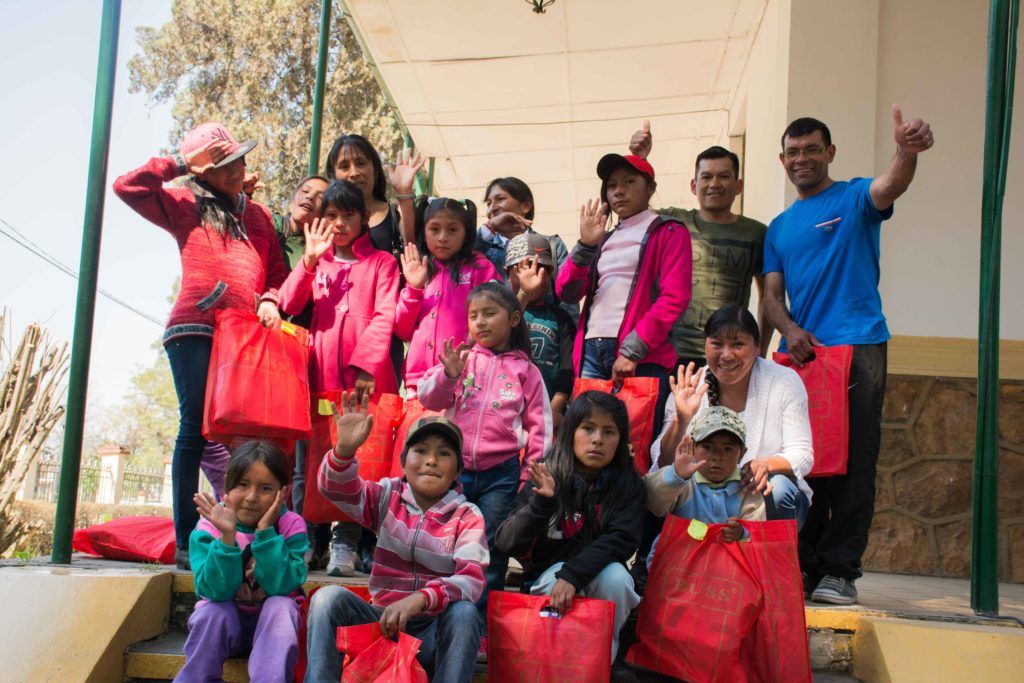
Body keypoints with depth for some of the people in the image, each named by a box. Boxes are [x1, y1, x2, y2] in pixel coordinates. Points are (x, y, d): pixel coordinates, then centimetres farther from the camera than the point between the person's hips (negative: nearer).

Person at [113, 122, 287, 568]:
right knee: (196, 428, -7)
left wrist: (270, 300, 1)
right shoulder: (185, 206, 13)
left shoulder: (258, 215, 23)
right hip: (196, 329, -3)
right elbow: (127, 186, 1)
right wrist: (180, 163, 5)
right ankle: (186, 543, -6)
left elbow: (277, 272, 21)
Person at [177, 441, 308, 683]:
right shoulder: (209, 528, -12)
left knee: (280, 606, -30)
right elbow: (216, 591, -23)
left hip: (271, 624, 0)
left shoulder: (291, 526, -11)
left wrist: (265, 532, -30)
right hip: (224, 621, 0)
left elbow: (282, 586, -24)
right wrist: (227, 536, -35)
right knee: (213, 610, -30)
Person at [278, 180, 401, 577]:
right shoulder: (316, 262, 19)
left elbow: (384, 318, -5)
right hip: (321, 376, 4)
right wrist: (309, 259, -7)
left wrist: (366, 365, -17)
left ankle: (344, 545, -5)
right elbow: (290, 305, 5)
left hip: (367, 379, -3)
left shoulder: (381, 262, 8)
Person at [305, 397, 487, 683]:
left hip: (436, 630, -2)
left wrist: (420, 599, -36)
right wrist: (345, 449, -36)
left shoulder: (467, 516, -3)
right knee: (328, 597, -22)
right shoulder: (388, 497, 4)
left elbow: (472, 579, -18)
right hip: (382, 620, 2)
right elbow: (336, 487, -13)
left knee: (464, 612, -32)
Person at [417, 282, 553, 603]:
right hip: (455, 468, 1)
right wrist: (449, 374, -20)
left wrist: (530, 475, 0)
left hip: (502, 473, -1)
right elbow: (428, 398, -2)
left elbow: (538, 426, 5)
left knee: (492, 551, 6)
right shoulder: (462, 358, 6)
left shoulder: (526, 370, 4)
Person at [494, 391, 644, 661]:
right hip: (547, 576, -1)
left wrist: (573, 575, -35)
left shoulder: (629, 485, -6)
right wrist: (541, 502, -34)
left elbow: (620, 540, -20)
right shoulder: (547, 478, -9)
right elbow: (506, 543, -17)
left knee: (615, 575, -30)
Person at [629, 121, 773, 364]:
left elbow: (768, 295, 18)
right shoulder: (673, 222, 10)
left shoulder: (756, 233, 11)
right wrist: (638, 159, -15)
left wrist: (760, 353, 13)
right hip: (673, 355, 0)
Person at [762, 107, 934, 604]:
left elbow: (889, 188, -17)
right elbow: (772, 293, 12)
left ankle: (839, 570, 0)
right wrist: (790, 330, -9)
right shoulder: (779, 227, 19)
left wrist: (907, 151, -39)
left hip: (858, 348, -4)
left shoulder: (854, 198, 7)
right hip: (800, 354, 5)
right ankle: (803, 566, 13)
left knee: (852, 465, -5)